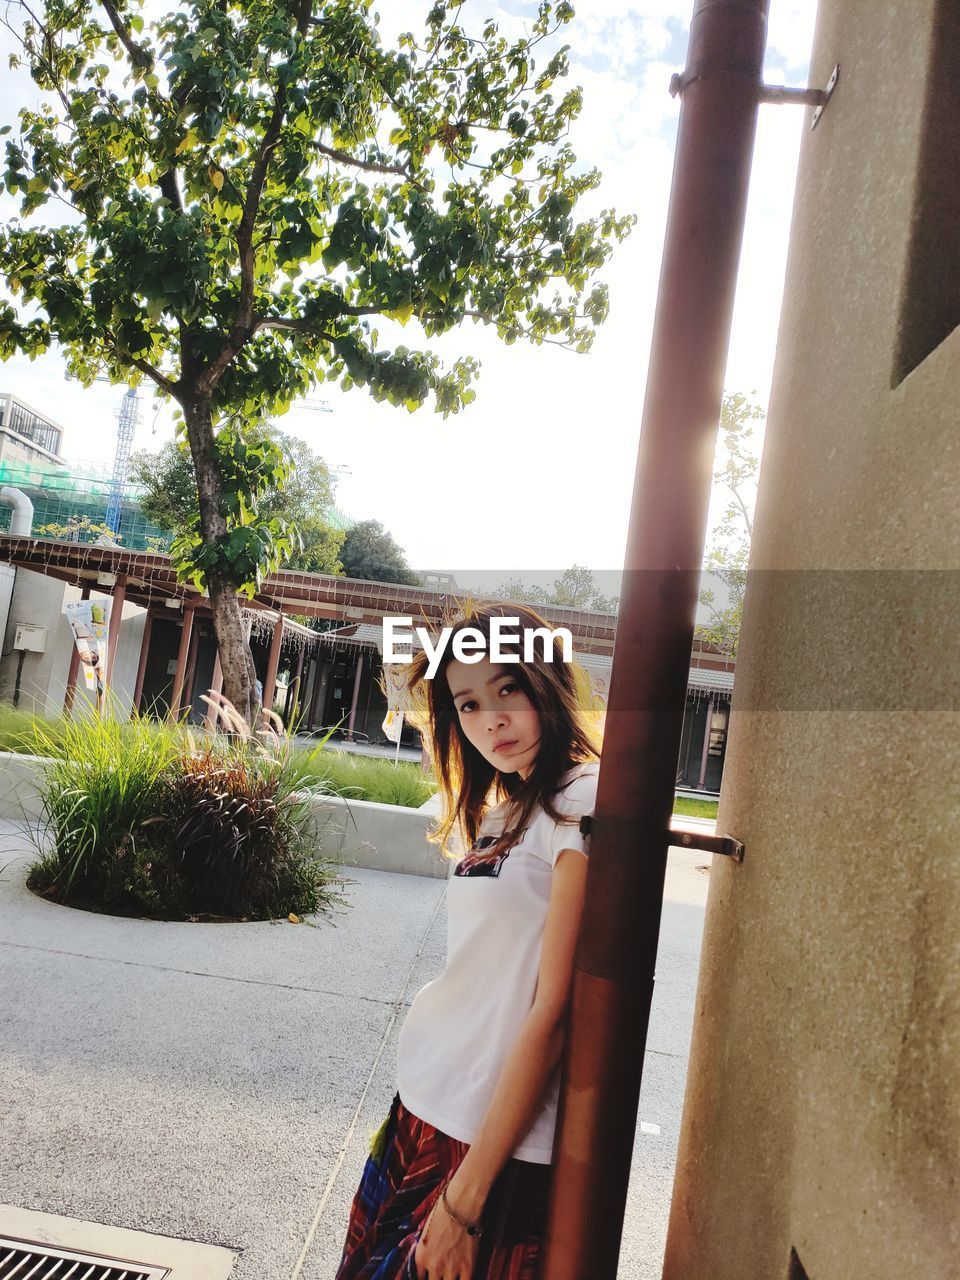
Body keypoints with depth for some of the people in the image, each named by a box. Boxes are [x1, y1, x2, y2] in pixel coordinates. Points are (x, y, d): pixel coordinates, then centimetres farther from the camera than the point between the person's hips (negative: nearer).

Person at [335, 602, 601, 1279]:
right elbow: (482, 982, 9)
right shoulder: (504, 811, 8)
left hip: (499, 1144, -7)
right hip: (429, 1107, 7)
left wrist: (465, 1199, -16)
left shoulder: (584, 804, -17)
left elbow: (553, 1012, -19)